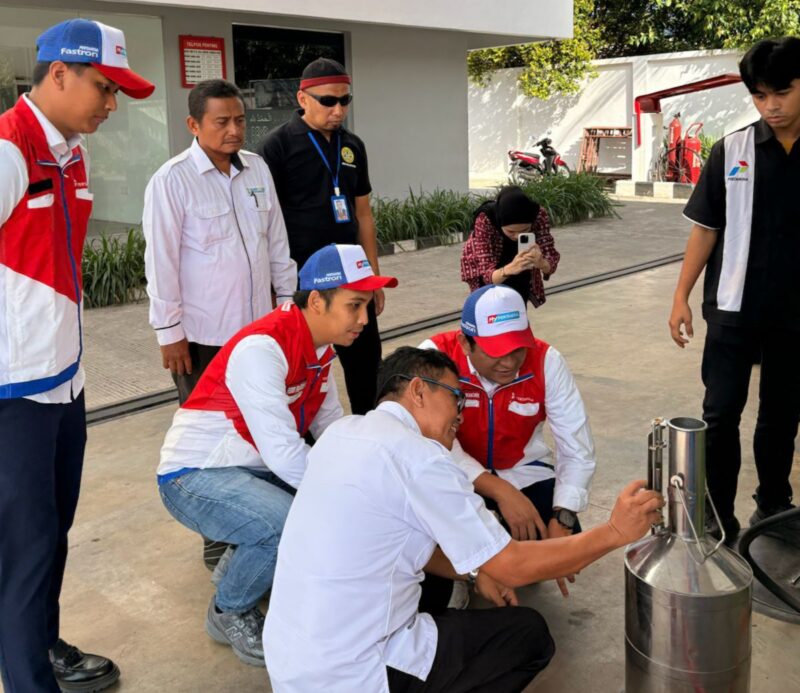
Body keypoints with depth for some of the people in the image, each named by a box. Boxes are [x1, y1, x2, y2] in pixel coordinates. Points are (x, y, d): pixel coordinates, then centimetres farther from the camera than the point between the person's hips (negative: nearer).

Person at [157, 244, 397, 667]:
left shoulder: (320, 346, 1)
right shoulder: (262, 348, -27)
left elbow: (332, 428, 4)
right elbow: (282, 453, -32)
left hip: (254, 469, 9)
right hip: (194, 477, -8)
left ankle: (242, 566, 15)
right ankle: (229, 611, -1)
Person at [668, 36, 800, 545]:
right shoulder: (732, 151, -2)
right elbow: (706, 229, 2)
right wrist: (681, 297, -2)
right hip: (734, 309, -1)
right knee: (721, 415, 0)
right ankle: (718, 514, 14)